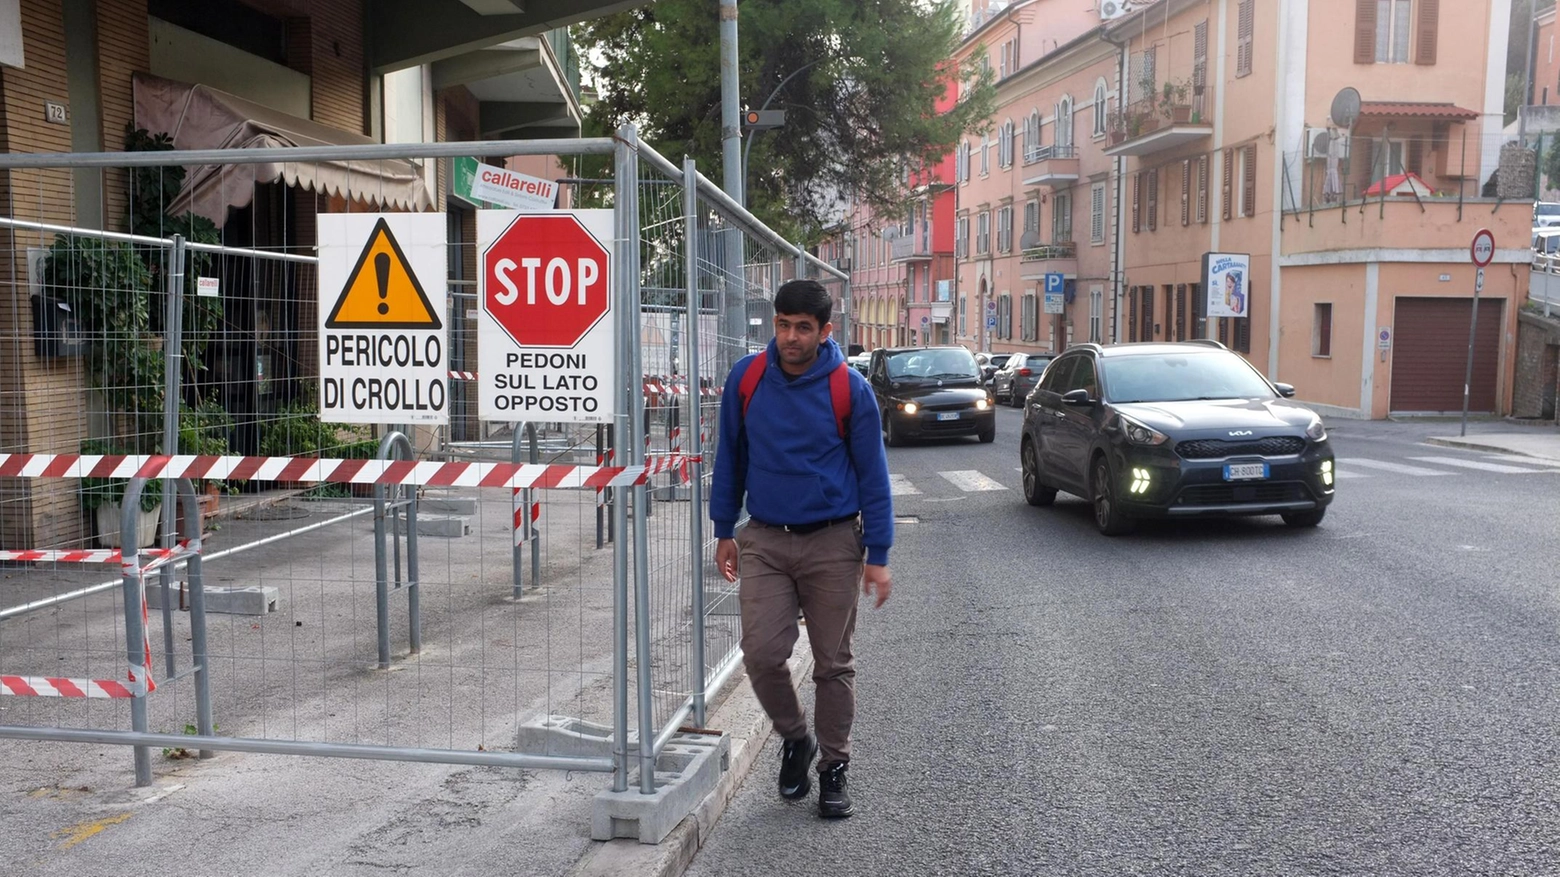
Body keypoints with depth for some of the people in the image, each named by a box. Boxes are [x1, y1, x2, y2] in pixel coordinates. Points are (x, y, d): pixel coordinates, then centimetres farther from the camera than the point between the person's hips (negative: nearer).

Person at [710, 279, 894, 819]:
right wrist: (724, 531, 10)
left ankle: (834, 766, 24)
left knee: (833, 663, 6)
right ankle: (794, 739, 21)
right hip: (764, 540, 2)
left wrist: (878, 556, -7)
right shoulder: (746, 378, -1)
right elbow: (731, 456, 10)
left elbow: (872, 473, -4)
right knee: (761, 653, -7)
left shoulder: (850, 389, -8)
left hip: (833, 542, -2)